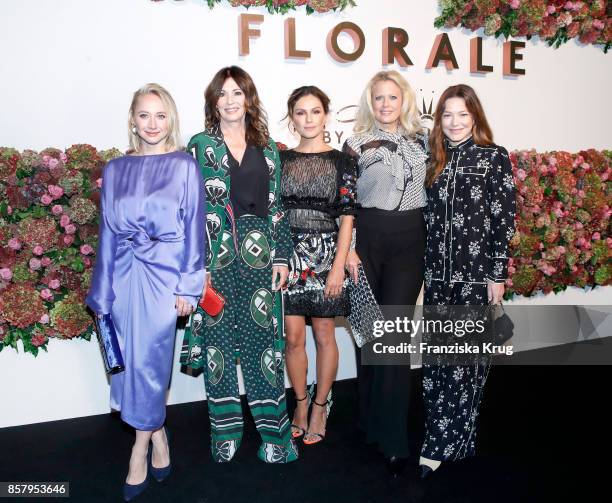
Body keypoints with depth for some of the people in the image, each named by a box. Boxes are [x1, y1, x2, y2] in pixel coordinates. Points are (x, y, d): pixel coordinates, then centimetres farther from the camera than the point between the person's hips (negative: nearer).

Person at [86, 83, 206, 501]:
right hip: (125, 275, 4)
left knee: (148, 361, -1)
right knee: (134, 362, 9)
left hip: (163, 275, -4)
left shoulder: (184, 166, -1)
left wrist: (188, 286, -7)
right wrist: (102, 293, 10)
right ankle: (158, 438, 28)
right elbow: (108, 234, 11)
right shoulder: (115, 170, 9)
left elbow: (194, 228, -2)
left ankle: (140, 451, 17)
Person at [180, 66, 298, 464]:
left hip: (260, 256, 2)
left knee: (264, 341, 4)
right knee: (219, 341, 6)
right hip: (217, 258, -2)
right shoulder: (201, 145, 3)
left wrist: (282, 256, 4)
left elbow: (277, 206, 11)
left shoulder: (268, 147, 11)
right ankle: (226, 433, 22)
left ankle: (272, 431, 17)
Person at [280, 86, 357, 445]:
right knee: (293, 336, 5)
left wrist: (338, 266, -10)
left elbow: (347, 217, -3)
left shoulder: (342, 162, 1)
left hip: (326, 256, -2)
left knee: (325, 334, 7)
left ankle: (321, 407, 24)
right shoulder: (280, 160, 7)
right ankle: (301, 403, 25)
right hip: (289, 256, 2)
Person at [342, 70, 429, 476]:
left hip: (410, 242, 0)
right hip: (368, 237, 0)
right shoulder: (357, 143, 3)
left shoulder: (423, 141, 8)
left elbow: (436, 190, 14)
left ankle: (394, 438, 1)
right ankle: (370, 417, 27)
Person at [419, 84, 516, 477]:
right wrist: (427, 268, 10)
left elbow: (504, 219, -5)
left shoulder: (494, 157, -1)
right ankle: (442, 436, 20)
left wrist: (498, 275, -9)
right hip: (437, 273, 5)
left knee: (466, 356, 0)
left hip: (476, 273, -4)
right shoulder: (436, 160, 12)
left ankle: (444, 445, 9)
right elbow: (430, 218, 13)